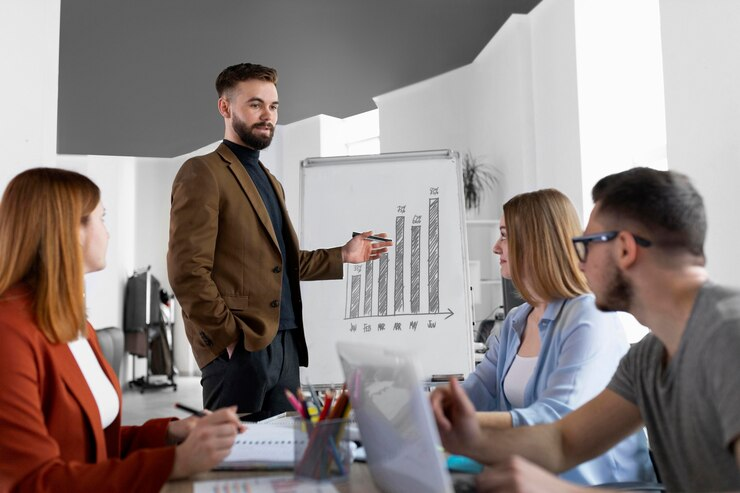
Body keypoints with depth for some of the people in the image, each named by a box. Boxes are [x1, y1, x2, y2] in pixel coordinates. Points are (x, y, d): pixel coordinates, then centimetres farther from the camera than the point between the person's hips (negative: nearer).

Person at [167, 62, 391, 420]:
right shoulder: (202, 172, -6)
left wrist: (343, 256, 14)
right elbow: (187, 271, -14)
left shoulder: (270, 182, 22)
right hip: (240, 349, -8)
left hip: (286, 344, 8)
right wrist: (230, 335, -16)